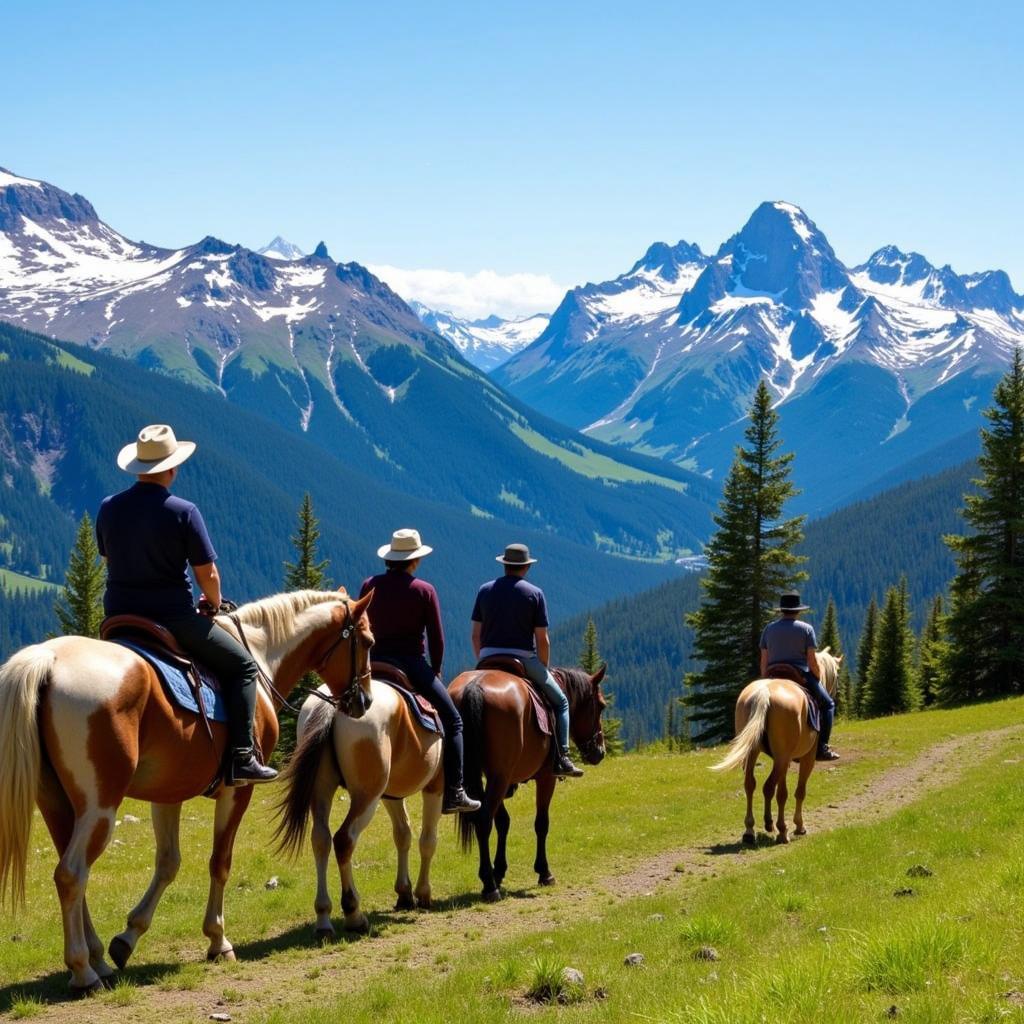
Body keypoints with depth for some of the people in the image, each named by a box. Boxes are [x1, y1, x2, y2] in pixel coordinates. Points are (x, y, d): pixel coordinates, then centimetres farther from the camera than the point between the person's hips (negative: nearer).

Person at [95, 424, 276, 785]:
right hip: (173, 617, -5)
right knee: (242, 666, 10)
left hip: (118, 617, 5)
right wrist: (214, 604, 9)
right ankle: (241, 758, 0)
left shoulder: (109, 508, 3)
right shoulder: (183, 512, -13)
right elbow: (207, 574, -11)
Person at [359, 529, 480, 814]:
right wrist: (435, 671, 11)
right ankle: (453, 793, -3)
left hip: (376, 662, 4)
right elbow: (436, 639, -3)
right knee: (452, 719, 6)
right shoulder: (424, 591, -3)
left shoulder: (369, 586, 5)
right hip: (412, 663, -4)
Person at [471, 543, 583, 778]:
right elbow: (542, 639, -5)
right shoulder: (534, 593, -2)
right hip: (523, 659, -3)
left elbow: (476, 635, 7)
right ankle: (561, 758, 1)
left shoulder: (485, 591, 7)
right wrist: (543, 671, 7)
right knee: (560, 702, 12)